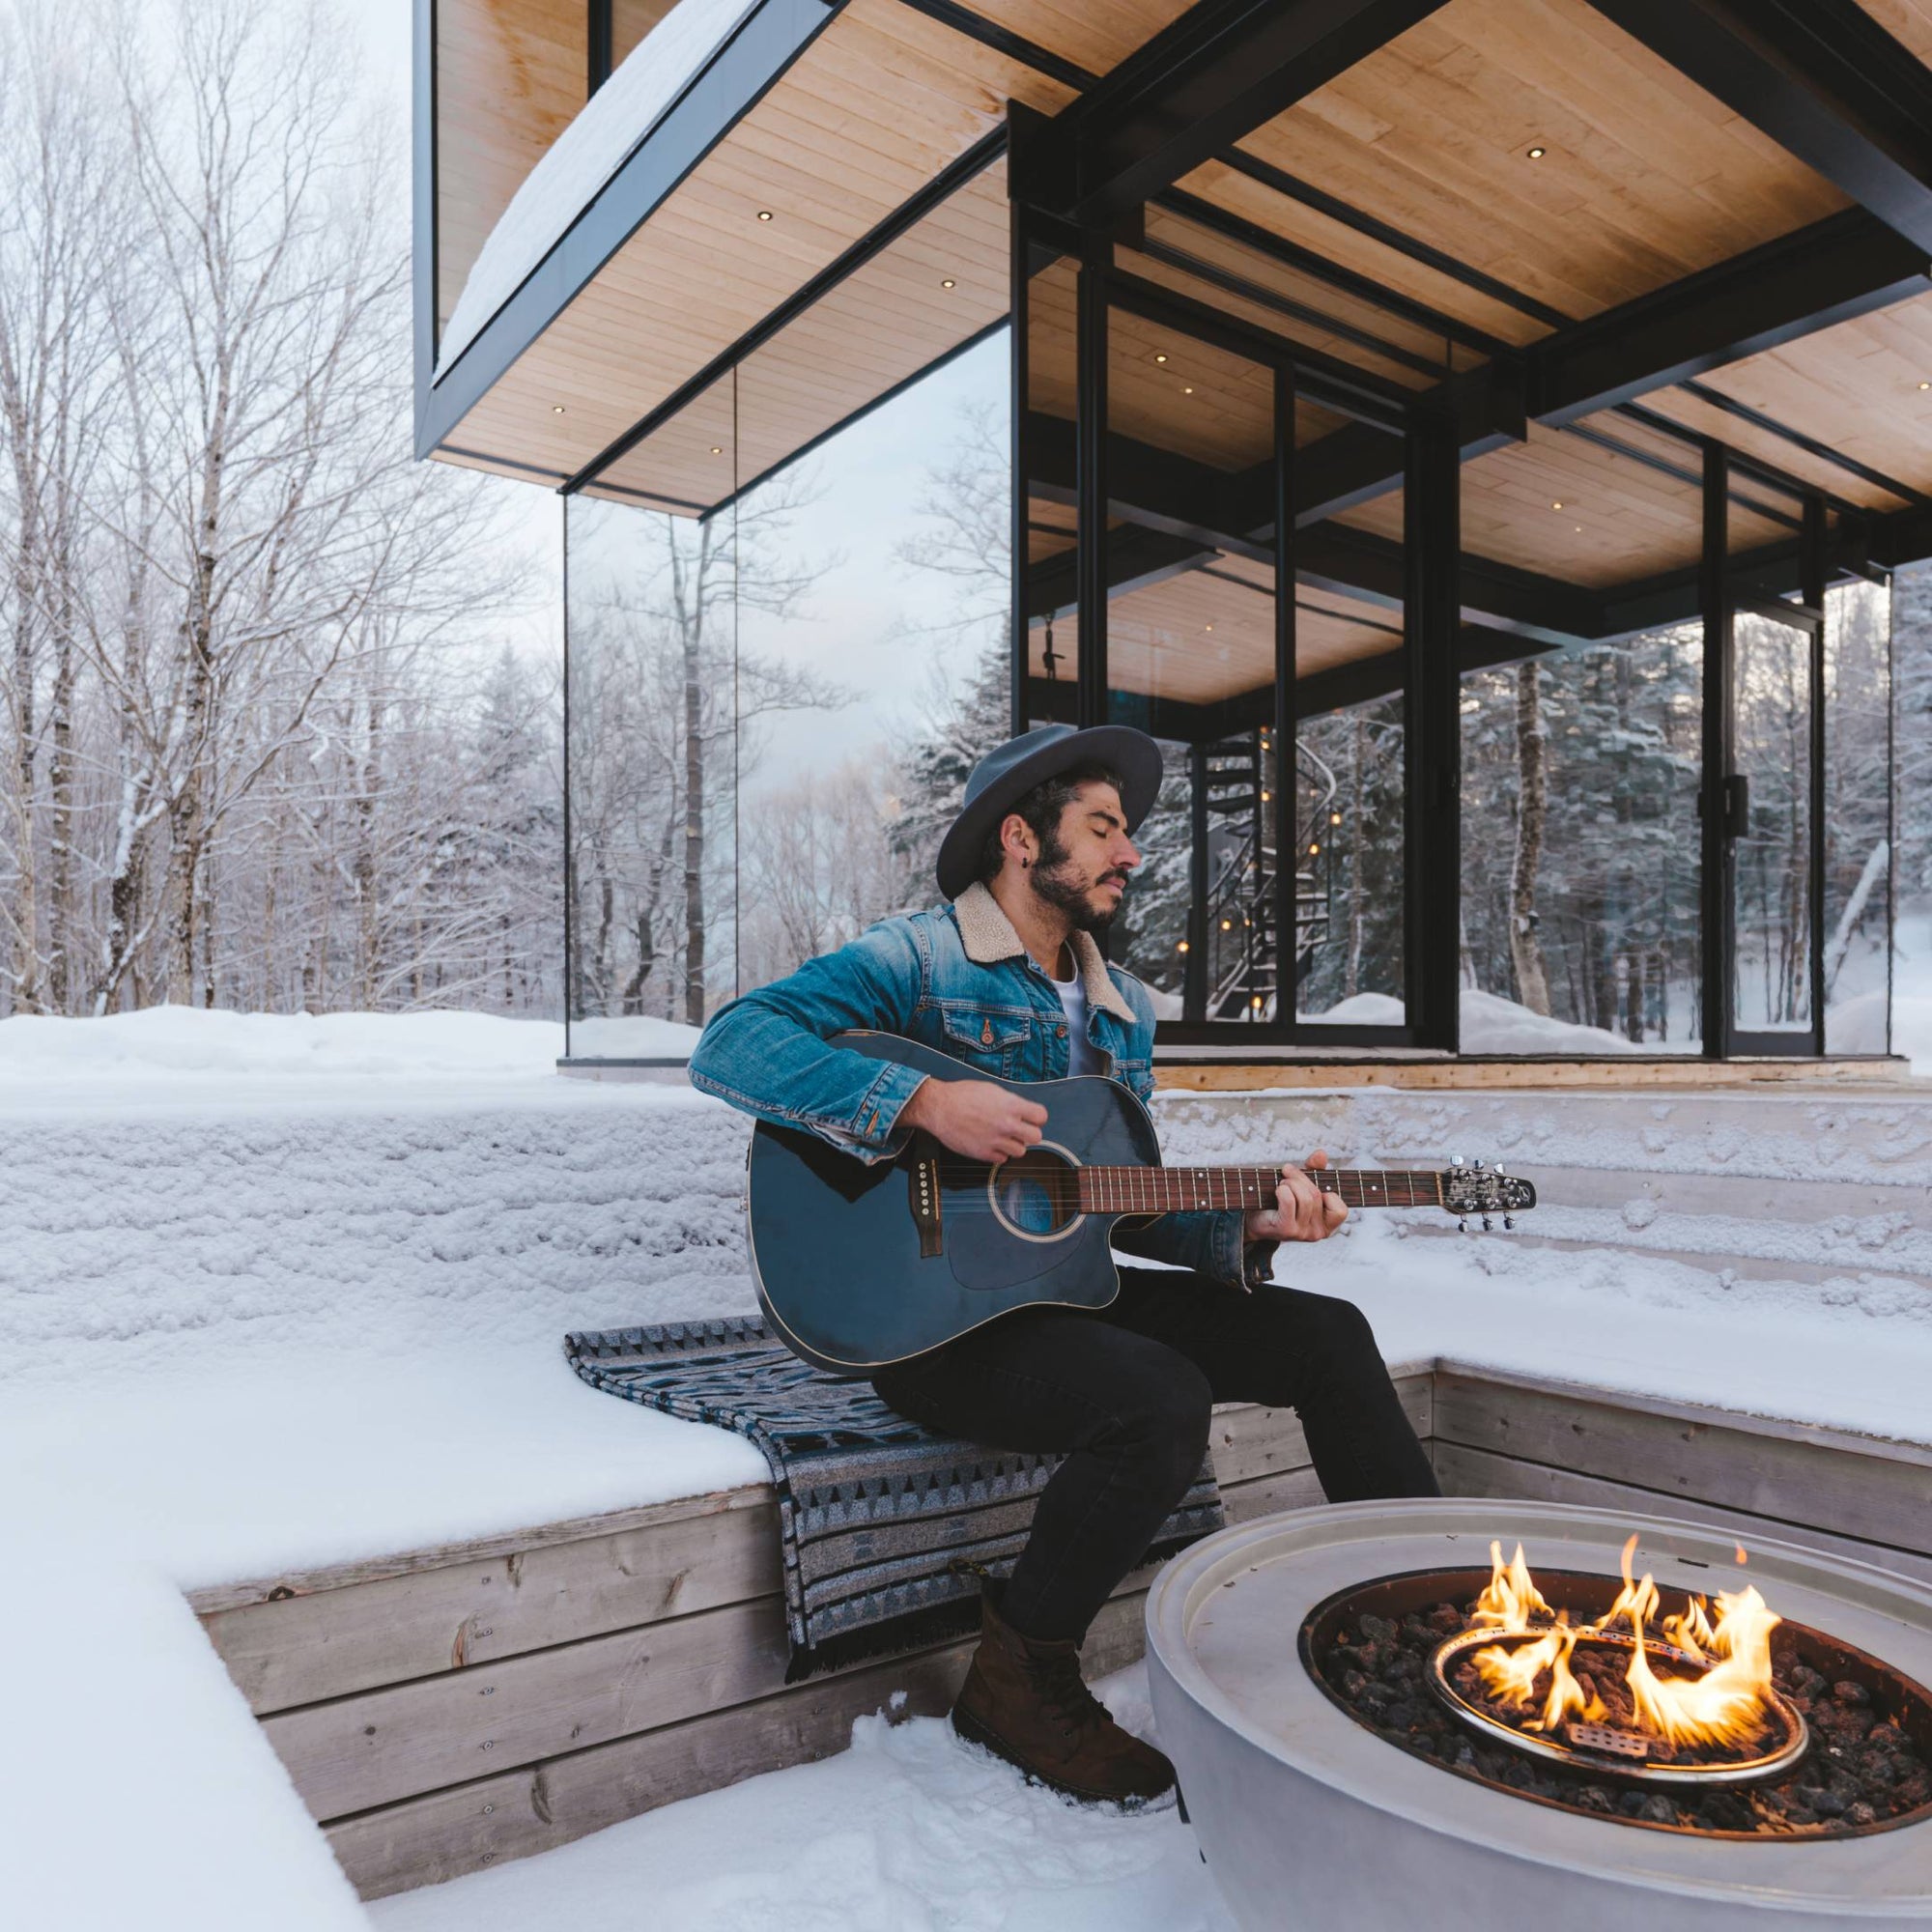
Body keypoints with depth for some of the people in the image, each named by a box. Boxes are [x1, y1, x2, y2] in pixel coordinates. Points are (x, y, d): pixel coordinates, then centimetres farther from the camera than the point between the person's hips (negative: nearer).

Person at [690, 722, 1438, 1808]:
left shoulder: (1125, 1009, 14)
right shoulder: (918, 961, -9)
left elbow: (1131, 1209, 15)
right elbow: (731, 1046, -22)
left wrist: (1245, 1230, -4)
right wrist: (924, 1104, -30)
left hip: (1070, 1289, 8)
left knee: (1324, 1332, -1)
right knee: (1161, 1398, -31)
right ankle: (1020, 1680, -6)